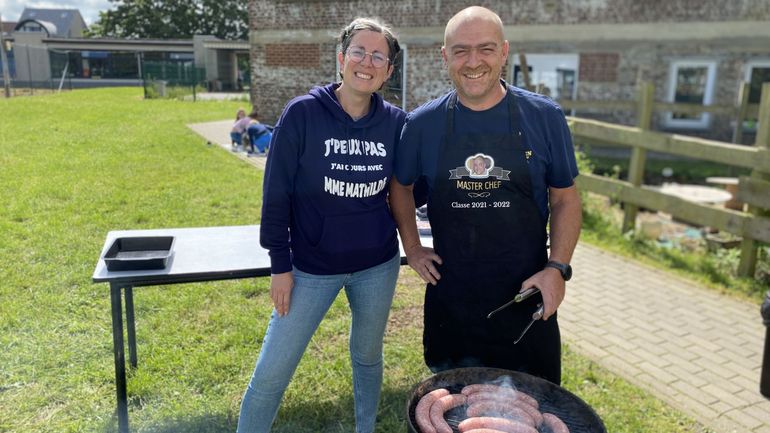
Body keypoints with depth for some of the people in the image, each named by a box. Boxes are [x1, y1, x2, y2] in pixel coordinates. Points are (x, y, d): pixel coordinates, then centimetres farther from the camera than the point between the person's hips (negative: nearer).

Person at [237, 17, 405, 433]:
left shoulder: (395, 122, -3)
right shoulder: (302, 113, -12)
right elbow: (276, 192, -9)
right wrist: (280, 264, -8)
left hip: (378, 265, 3)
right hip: (312, 266, -2)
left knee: (368, 357, 21)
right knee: (271, 372, 3)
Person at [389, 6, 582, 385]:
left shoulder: (544, 117, -6)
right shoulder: (423, 123, -3)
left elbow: (565, 198, 1)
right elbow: (400, 186, 12)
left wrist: (558, 267, -9)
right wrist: (412, 248, 5)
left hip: (526, 296, -1)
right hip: (449, 297, 1)